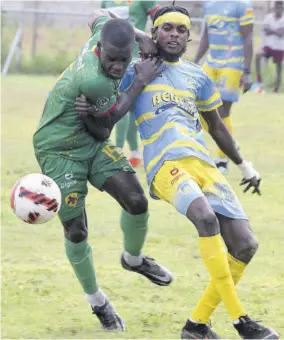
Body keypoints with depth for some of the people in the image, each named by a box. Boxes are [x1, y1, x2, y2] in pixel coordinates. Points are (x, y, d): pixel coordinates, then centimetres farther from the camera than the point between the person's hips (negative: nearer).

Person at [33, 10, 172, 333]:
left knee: (136, 201, -6)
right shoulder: (93, 81, -35)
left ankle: (133, 259, 24)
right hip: (59, 150, -8)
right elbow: (115, 112, -15)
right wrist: (140, 82, -9)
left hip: (92, 141, 8)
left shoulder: (104, 32, -13)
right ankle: (96, 300, 17)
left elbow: (99, 16, 14)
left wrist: (141, 37, 5)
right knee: (76, 230, -3)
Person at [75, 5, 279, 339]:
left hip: (204, 163, 6)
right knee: (206, 217, -34)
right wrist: (89, 110, -8)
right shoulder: (136, 71, 13)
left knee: (244, 245, -7)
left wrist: (243, 164, 40)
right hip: (165, 163, -6)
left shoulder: (198, 77, 24)